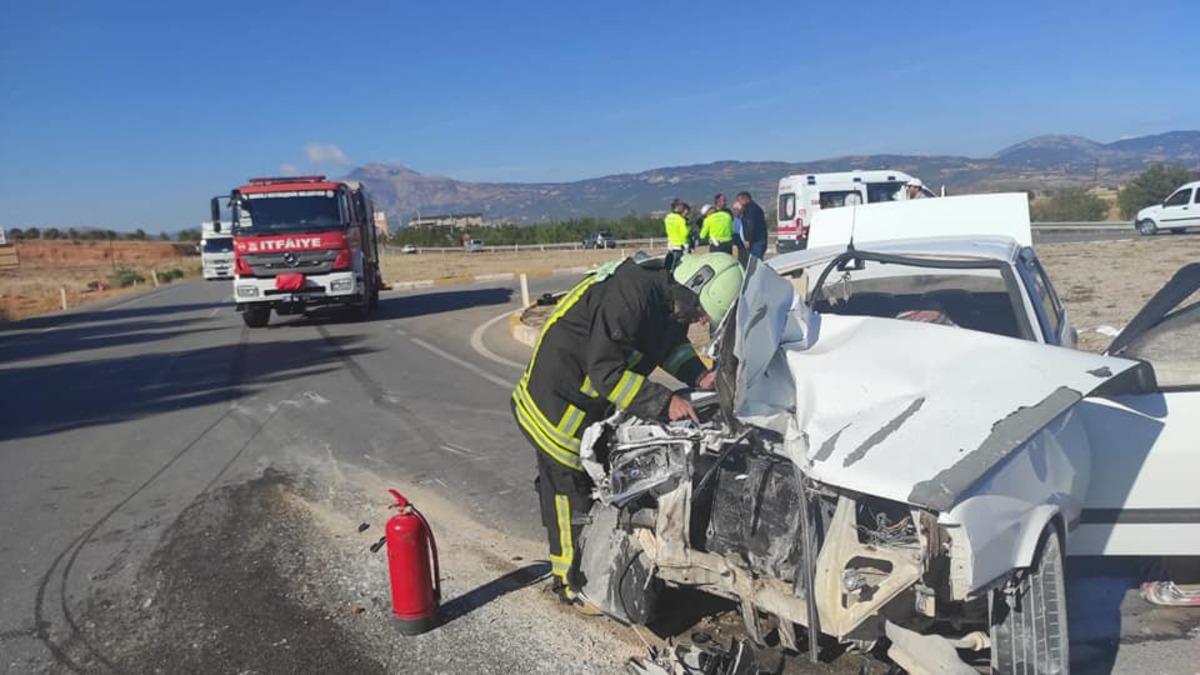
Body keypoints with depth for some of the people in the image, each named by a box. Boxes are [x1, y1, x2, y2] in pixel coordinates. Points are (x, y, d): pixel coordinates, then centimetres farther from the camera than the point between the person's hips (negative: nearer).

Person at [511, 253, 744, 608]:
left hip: (594, 403, 10)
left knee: (599, 480, 16)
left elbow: (671, 342, 16)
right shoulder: (631, 295, -32)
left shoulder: (669, 300, -2)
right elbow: (605, 371, -32)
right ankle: (570, 581, 14)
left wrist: (700, 376, -1)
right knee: (570, 485, -2)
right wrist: (664, 402, -33)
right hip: (557, 399, -9)